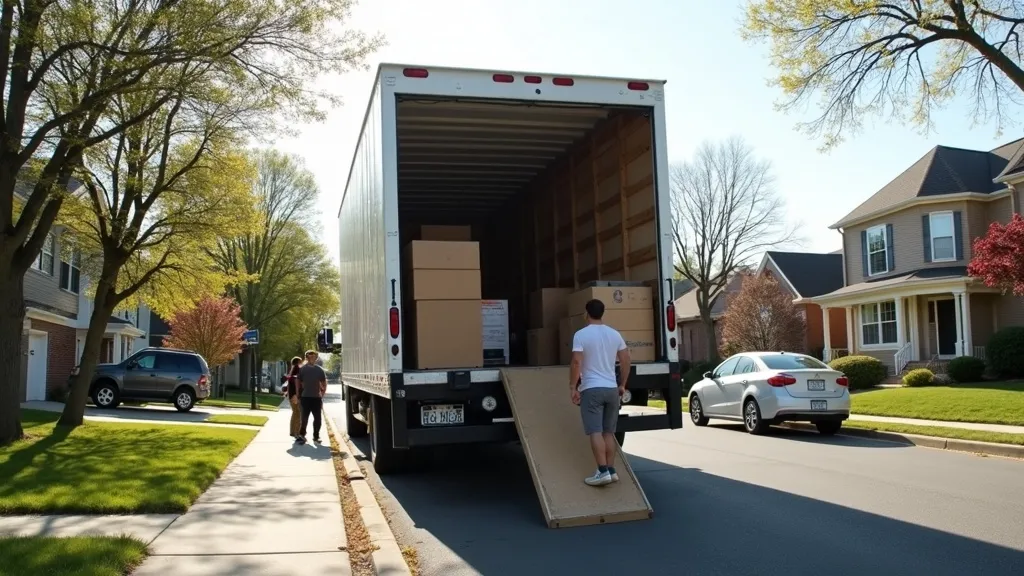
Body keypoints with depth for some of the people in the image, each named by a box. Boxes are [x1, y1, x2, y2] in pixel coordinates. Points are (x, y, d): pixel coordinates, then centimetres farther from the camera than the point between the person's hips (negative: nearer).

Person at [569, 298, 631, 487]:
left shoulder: (581, 335, -8)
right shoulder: (615, 334, 8)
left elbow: (576, 362, -16)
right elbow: (626, 360, 9)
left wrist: (573, 387, -8)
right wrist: (622, 384, 19)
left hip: (591, 389, -5)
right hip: (612, 388, 5)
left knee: (595, 432, -6)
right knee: (609, 432, 11)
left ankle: (603, 471, -14)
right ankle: (611, 470, 12)